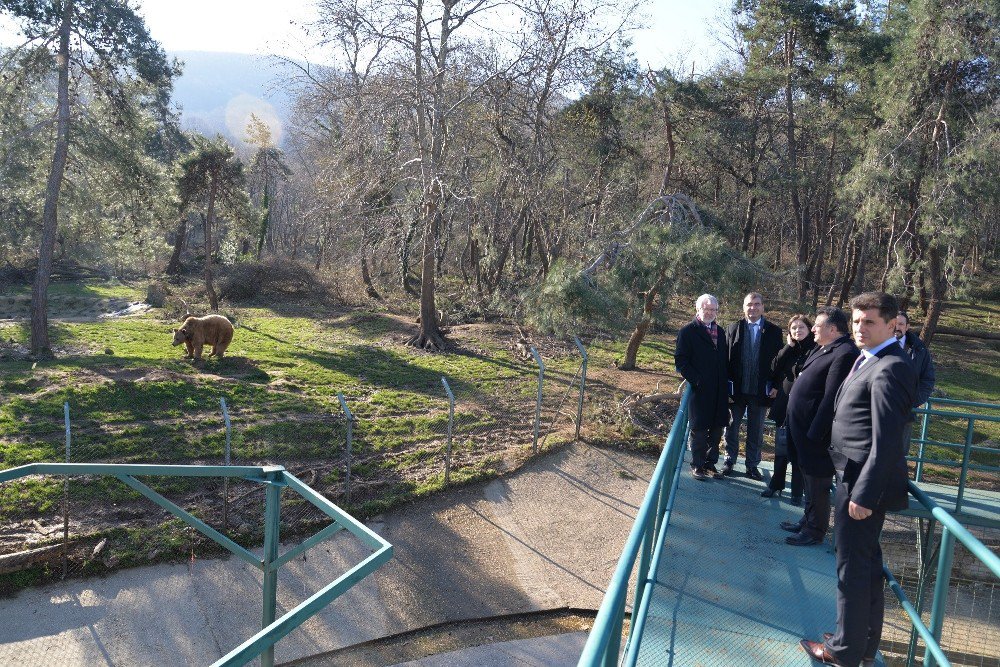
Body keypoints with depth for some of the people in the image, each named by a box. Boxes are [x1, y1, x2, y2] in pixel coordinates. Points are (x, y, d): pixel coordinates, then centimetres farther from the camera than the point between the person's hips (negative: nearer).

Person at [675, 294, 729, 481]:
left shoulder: (720, 331, 14)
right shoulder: (688, 331, -5)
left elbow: (724, 359, 17)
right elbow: (680, 360, -9)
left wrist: (725, 384, 7)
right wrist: (695, 380, -16)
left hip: (719, 390, 5)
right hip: (699, 389, -5)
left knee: (717, 427, 9)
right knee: (699, 429, 3)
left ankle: (711, 462, 22)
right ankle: (697, 465, 14)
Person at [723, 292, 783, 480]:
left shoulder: (774, 331, 0)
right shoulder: (734, 328, 0)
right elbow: (726, 358, -2)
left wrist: (776, 386, -6)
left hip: (761, 391, 0)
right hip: (736, 389, 0)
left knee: (756, 431, 11)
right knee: (732, 427, 12)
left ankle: (752, 465, 23)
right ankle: (729, 461, 26)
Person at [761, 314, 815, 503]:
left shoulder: (815, 350, -8)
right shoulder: (788, 350, 9)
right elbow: (774, 370, -5)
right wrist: (788, 346, -6)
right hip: (783, 405, 5)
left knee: (797, 451, 2)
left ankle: (797, 492, 12)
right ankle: (776, 484, 24)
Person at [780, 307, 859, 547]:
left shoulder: (844, 354, -21)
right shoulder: (823, 349, 10)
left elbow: (831, 398, -25)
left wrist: (814, 433, -24)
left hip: (816, 432, -10)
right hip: (803, 428, 10)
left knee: (817, 483, 5)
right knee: (809, 479, 22)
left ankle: (815, 531, 20)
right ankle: (808, 520, 37)